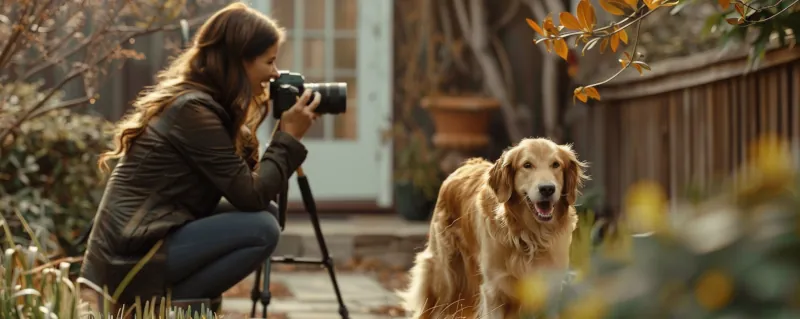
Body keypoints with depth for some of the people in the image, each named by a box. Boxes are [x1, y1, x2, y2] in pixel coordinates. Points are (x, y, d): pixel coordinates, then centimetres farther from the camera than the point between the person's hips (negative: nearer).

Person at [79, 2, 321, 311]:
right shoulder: (194, 109, -17)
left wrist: (284, 136, 5)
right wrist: (289, 136, -8)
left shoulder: (196, 101, 11)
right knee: (261, 229, -17)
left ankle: (170, 300, 7)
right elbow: (251, 196, -17)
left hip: (141, 243, 10)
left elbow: (246, 181, 14)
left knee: (264, 214, 9)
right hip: (130, 263, -10)